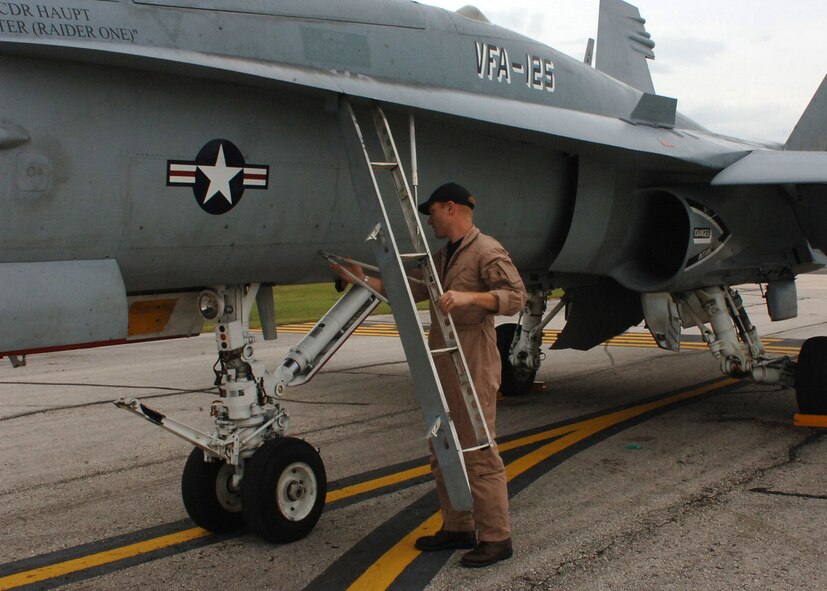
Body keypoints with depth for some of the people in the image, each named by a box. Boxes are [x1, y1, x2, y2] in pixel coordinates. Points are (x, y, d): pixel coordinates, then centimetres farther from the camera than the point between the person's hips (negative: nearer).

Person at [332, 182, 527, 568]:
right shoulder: (443, 257, 20)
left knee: (478, 451, -7)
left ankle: (496, 538, 1)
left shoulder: (486, 251, -9)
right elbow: (408, 290, 23)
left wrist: (470, 297, -30)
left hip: (473, 366, -10)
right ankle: (457, 528, 24)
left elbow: (515, 296, -18)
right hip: (442, 366, 10)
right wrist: (363, 280, 20)